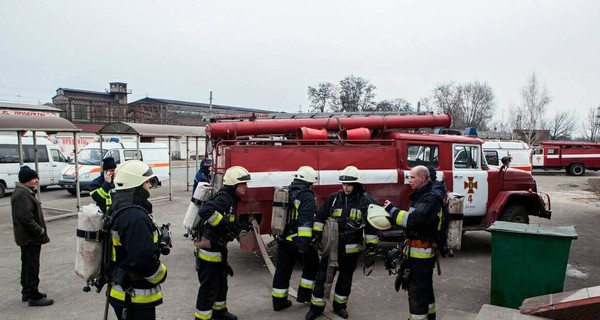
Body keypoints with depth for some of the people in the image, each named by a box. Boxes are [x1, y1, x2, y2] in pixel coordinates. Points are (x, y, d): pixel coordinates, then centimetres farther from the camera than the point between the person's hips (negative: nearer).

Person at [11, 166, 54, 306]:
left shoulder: (25, 192, 13)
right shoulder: (22, 195, -21)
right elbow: (25, 218, -28)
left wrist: (39, 230, 14)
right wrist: (40, 231, -19)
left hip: (28, 237, 11)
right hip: (30, 238, -11)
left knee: (28, 266, 19)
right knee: (32, 267, -4)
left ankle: (27, 292, 30)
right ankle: (34, 297, 2)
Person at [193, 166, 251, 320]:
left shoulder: (230, 199, 12)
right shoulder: (223, 197, -20)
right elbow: (205, 212, -37)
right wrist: (226, 224, -31)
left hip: (217, 248, 10)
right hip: (208, 250, -10)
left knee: (221, 282, 23)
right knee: (209, 286, -1)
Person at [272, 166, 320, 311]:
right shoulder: (307, 196, -15)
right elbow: (306, 221, -25)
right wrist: (304, 243, -29)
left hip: (283, 240, 7)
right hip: (299, 241, -7)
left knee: (282, 271, 12)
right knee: (311, 267, 16)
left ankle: (279, 302, 19)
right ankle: (304, 295, 22)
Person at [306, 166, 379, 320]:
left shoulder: (366, 201, -9)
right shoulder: (333, 198, -5)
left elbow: (372, 228, -5)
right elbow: (320, 217, 4)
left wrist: (371, 249, -5)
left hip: (351, 249, -1)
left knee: (345, 278, 15)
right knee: (322, 276, 5)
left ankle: (339, 305, 34)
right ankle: (317, 306, 20)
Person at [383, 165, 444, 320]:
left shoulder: (431, 198, -20)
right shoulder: (421, 194, 11)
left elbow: (413, 220, -31)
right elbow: (411, 218, 12)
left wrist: (392, 210, -21)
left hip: (421, 252, -10)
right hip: (417, 251, 10)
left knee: (417, 290, -3)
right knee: (425, 287, 22)